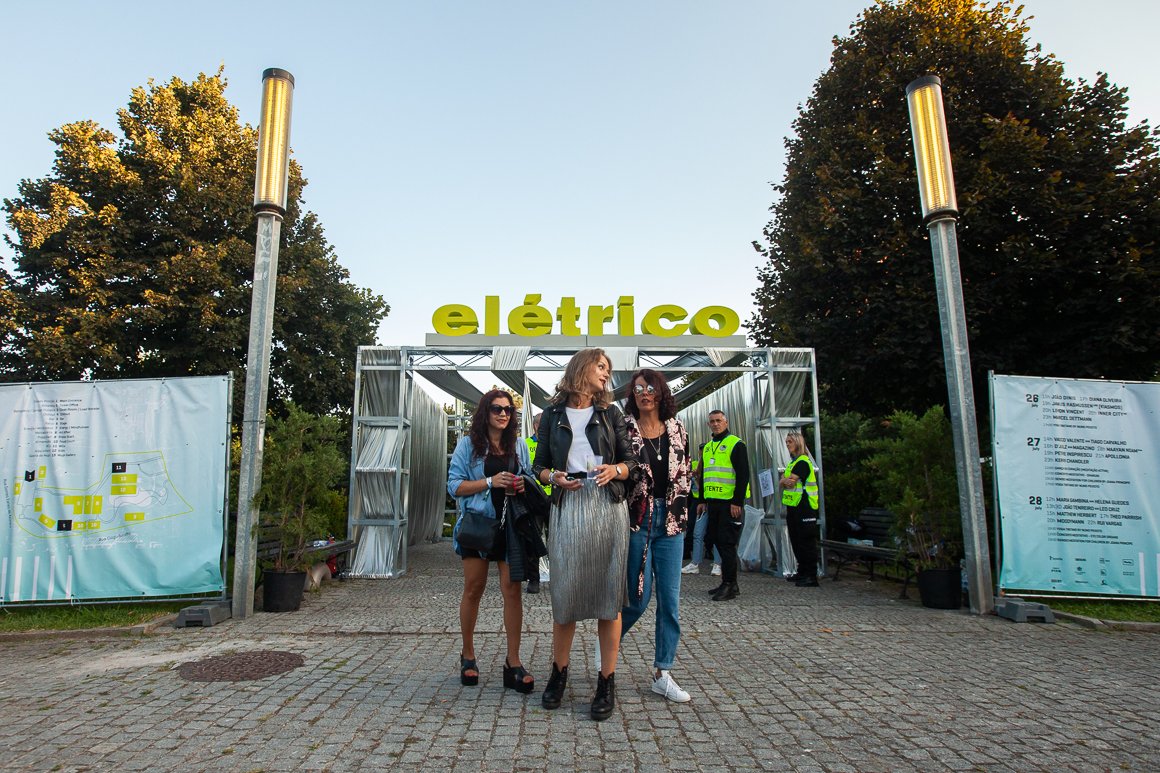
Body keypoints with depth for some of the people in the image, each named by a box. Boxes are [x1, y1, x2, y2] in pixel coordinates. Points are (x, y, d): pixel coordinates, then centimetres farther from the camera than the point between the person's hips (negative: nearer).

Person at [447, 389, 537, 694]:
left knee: (512, 589, -3)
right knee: (473, 588, 6)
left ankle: (513, 663, 4)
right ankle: (468, 656, 24)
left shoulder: (518, 445, 11)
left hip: (511, 525, 2)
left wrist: (522, 486, -6)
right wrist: (490, 481, -15)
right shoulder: (468, 444, 4)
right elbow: (455, 486, -3)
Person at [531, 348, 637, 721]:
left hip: (608, 505, 1)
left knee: (608, 591, 1)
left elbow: (630, 460, 11)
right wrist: (553, 477, -11)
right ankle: (559, 673, 24)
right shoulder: (553, 413, 11)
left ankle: (607, 682, 13)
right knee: (565, 591, 3)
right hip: (568, 506, 0)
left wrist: (616, 470, -10)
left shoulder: (611, 412, 13)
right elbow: (540, 465, 10)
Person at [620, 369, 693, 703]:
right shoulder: (623, 428, -4)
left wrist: (680, 512, 9)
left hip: (670, 523, 4)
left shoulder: (677, 430, 9)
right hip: (636, 520, -4)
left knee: (670, 599, 4)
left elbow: (685, 475, 14)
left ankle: (662, 674, 17)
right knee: (639, 595, -1)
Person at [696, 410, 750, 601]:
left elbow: (743, 474, -12)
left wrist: (737, 502, -18)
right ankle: (730, 584, 19)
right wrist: (702, 500, 17)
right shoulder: (707, 447, 17)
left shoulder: (736, 444, -6)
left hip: (731, 504, -7)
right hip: (713, 503, 8)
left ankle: (729, 585, 1)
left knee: (727, 543, -6)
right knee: (719, 542, 10)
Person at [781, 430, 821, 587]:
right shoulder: (792, 462, 18)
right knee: (796, 541, 14)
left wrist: (785, 480, 1)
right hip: (793, 508, 10)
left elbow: (789, 482, -19)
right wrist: (785, 481, -7)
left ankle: (811, 576, -3)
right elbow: (782, 482, 13)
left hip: (804, 508, -10)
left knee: (807, 542, -7)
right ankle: (802, 572, 24)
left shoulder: (803, 462, -12)